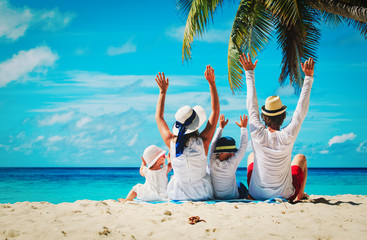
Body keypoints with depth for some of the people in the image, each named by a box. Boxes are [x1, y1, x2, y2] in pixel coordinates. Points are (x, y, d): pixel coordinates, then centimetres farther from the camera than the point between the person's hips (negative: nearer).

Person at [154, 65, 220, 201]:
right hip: (203, 193, -1)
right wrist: (212, 83, -9)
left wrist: (163, 91, 8)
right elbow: (216, 111, -10)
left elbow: (159, 117, 3)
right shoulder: (203, 141, -23)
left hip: (179, 195, 2)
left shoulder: (171, 142, -18)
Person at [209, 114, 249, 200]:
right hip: (233, 197, -3)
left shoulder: (212, 162, -17)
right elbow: (243, 147, -14)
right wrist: (243, 128, -2)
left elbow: (214, 144, -1)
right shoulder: (232, 163, -26)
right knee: (240, 185, 27)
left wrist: (221, 127, 11)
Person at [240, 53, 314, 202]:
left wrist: (250, 73, 3)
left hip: (257, 194, 1)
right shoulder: (288, 136, -22)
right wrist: (308, 77, -5)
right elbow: (302, 108, -12)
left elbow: (252, 104, -7)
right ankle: (300, 195, 37)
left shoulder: (257, 134, -19)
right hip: (285, 195, -1)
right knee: (300, 157, 25)